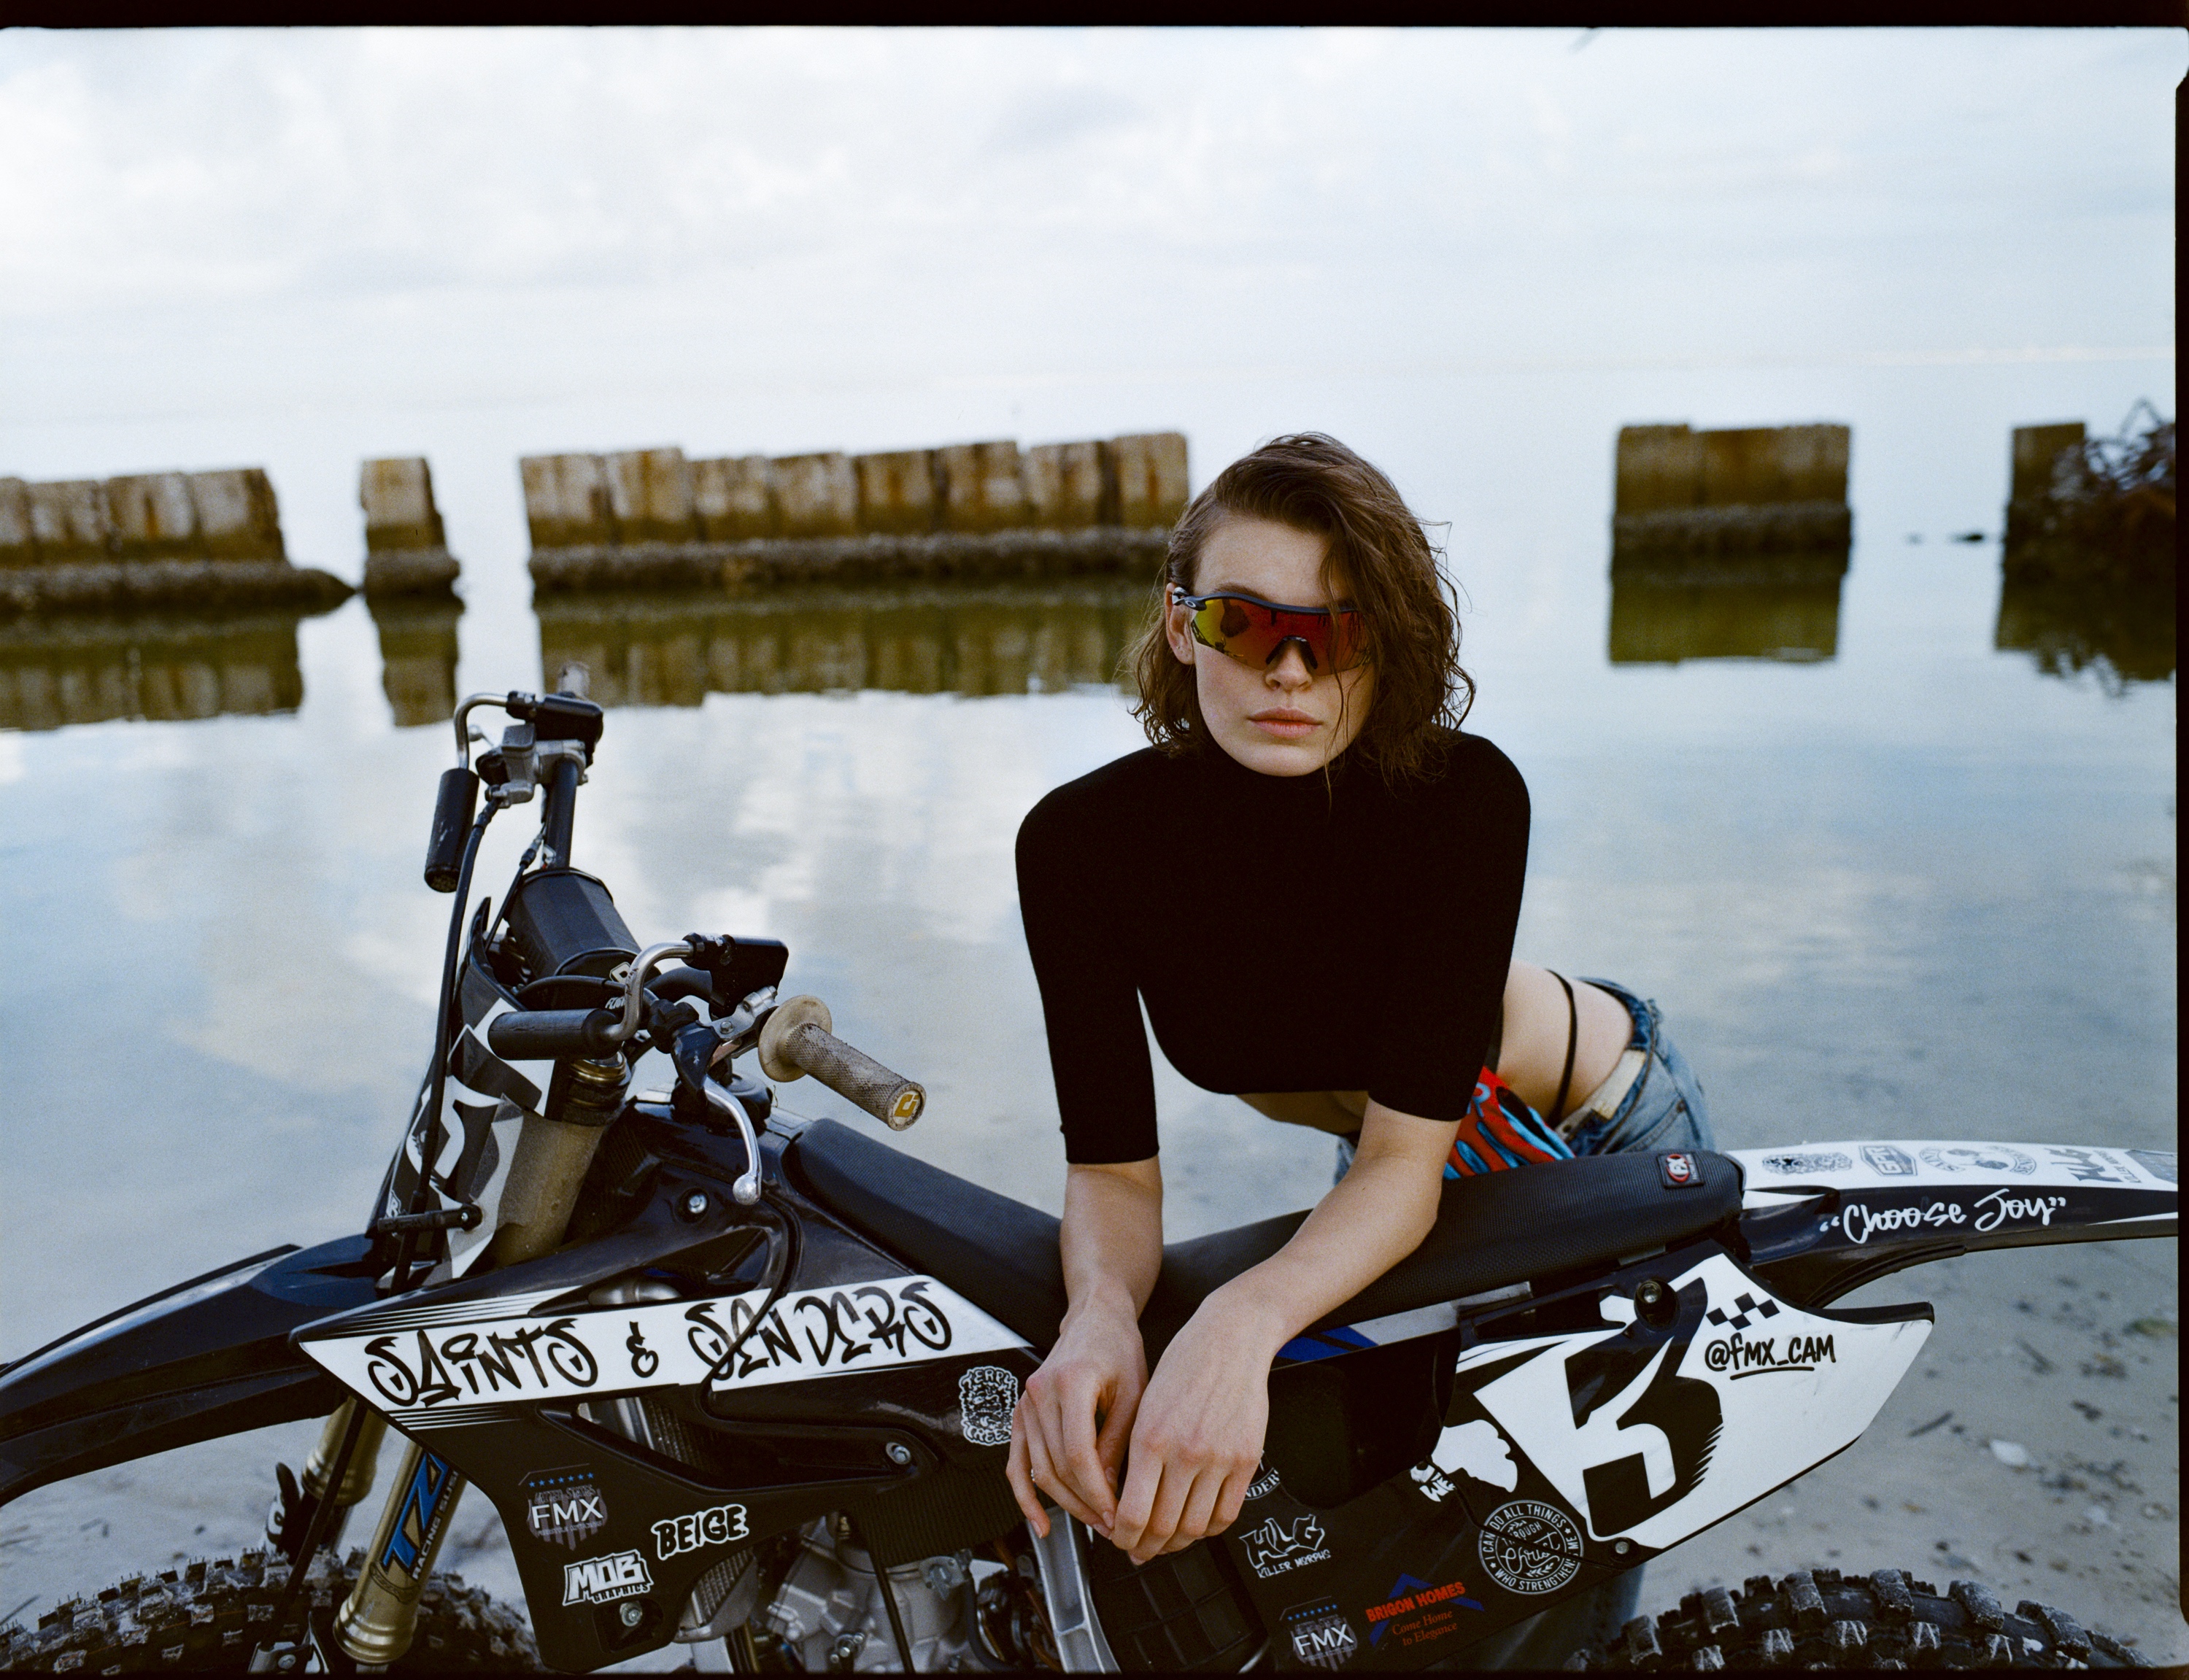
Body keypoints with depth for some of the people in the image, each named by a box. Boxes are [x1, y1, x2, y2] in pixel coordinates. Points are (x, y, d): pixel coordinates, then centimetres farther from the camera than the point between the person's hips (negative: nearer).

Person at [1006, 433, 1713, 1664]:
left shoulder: (1464, 794, -35)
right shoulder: (1080, 840, -27)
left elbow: (1404, 1157, -37)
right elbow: (1113, 1163, -25)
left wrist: (1243, 1320, -55)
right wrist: (1100, 1312, -47)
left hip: (1606, 1140, -2)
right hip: (1389, 1168, 3)